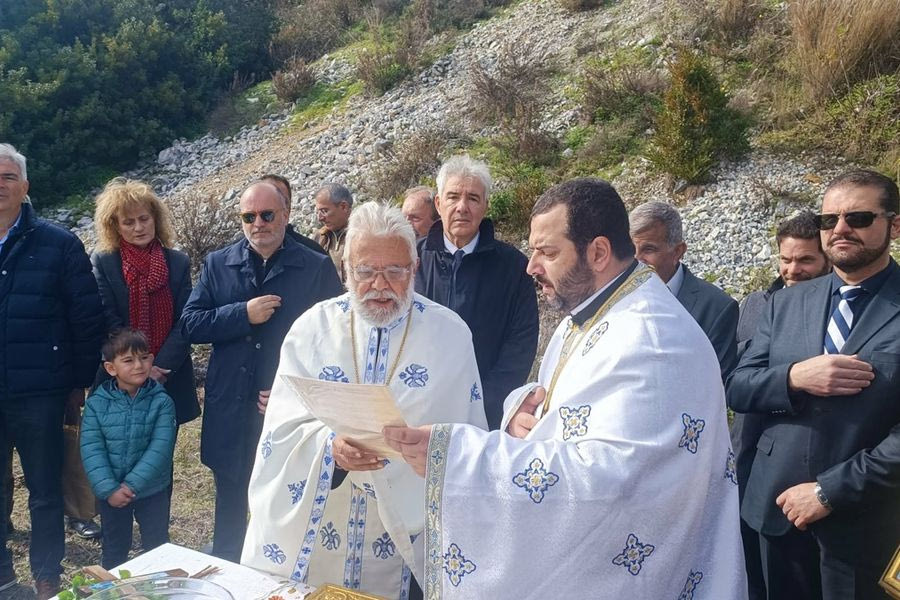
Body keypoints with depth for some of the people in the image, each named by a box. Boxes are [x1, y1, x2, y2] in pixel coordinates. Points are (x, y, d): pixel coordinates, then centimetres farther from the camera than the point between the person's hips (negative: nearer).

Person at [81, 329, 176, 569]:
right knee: (114, 549, 20)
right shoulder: (96, 403, -8)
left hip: (153, 490, -1)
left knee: (157, 547, 12)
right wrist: (108, 489, -20)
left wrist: (131, 484, -23)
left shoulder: (161, 402, -13)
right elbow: (91, 449, -12)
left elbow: (160, 449, -18)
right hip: (111, 493, 1)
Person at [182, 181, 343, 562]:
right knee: (230, 509, 18)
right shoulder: (217, 265, 6)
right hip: (230, 413, 3)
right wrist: (243, 314, -15)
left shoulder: (318, 268, -4)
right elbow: (190, 324, -1)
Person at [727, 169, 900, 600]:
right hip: (777, 505, 4)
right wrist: (793, 378, -16)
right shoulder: (786, 303, 5)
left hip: (863, 519, -3)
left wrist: (830, 490, -16)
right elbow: (737, 390, 3)